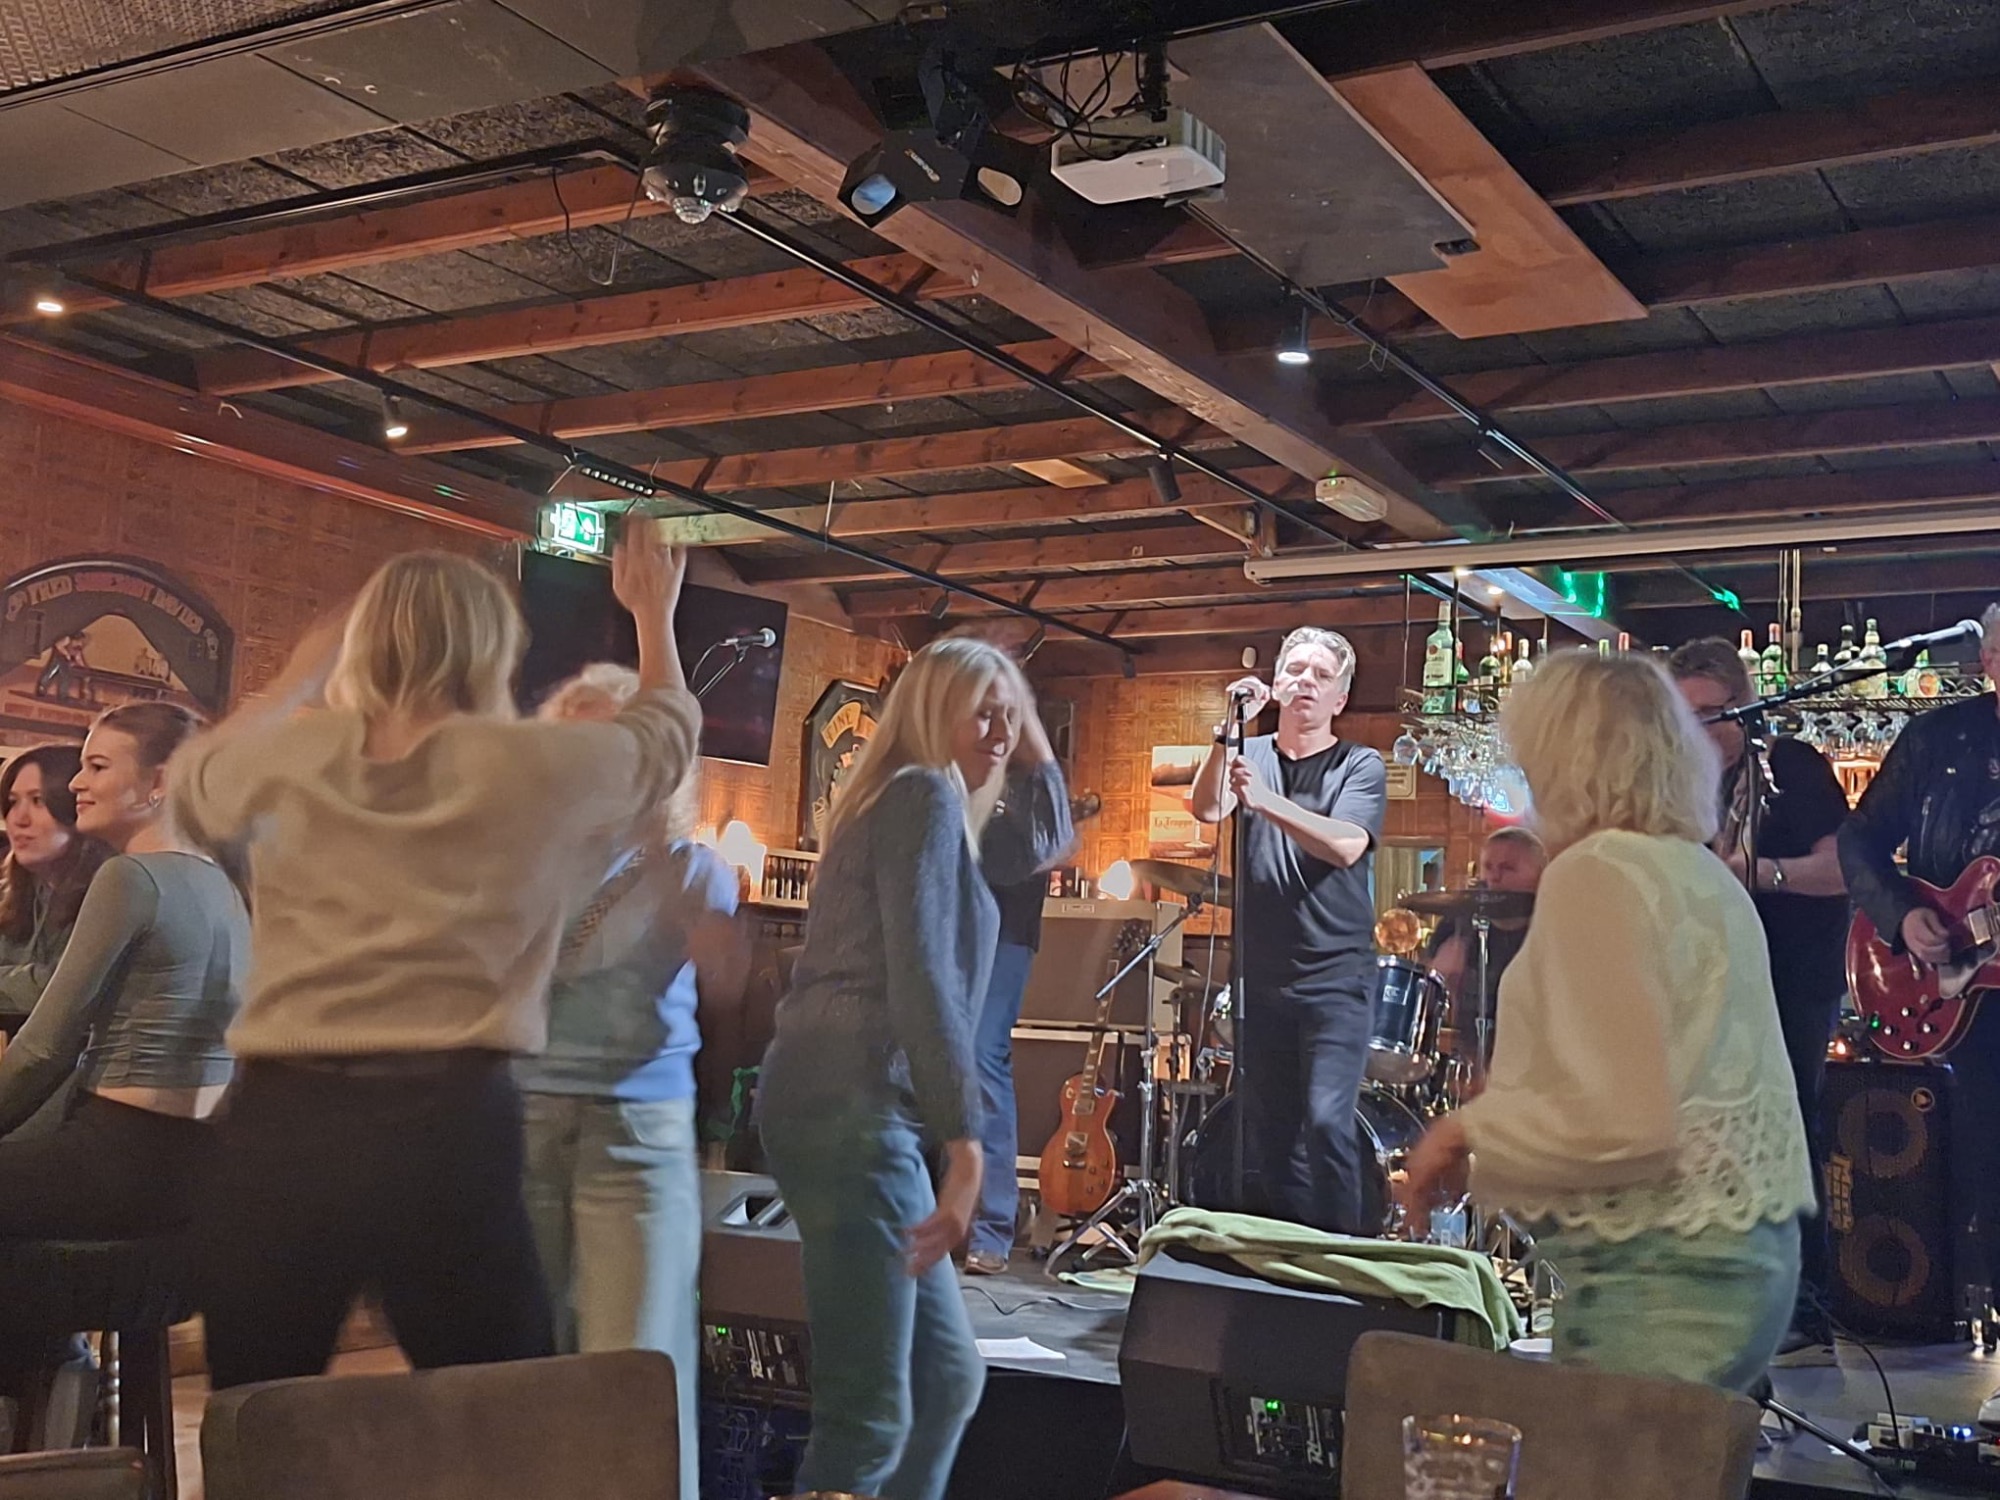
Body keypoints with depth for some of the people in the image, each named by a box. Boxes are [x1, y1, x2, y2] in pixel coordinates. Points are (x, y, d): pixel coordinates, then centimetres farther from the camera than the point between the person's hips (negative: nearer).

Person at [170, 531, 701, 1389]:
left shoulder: (292, 757, 6)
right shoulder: (530, 765, 0)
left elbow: (194, 782, 31)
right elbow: (664, 733, 21)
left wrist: (300, 677, 42)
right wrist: (655, 617, 39)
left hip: (275, 1125, 3)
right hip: (445, 1126, -3)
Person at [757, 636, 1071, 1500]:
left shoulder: (937, 807, 23)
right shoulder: (924, 793, -7)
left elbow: (1037, 845, 39)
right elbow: (920, 978, -17)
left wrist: (1029, 748, 25)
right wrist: (964, 1138, -20)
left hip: (851, 1106, 11)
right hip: (851, 1107, -11)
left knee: (948, 1377, 15)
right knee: (871, 1409, -9)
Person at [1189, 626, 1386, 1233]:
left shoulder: (1360, 766, 2)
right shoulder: (1250, 755, 10)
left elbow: (1346, 845, -16)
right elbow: (1206, 809, -9)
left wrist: (1266, 802, -28)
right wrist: (1227, 732, -20)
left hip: (1335, 976, -3)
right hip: (1261, 974, 4)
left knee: (1326, 1120, -15)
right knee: (1266, 1128, 8)